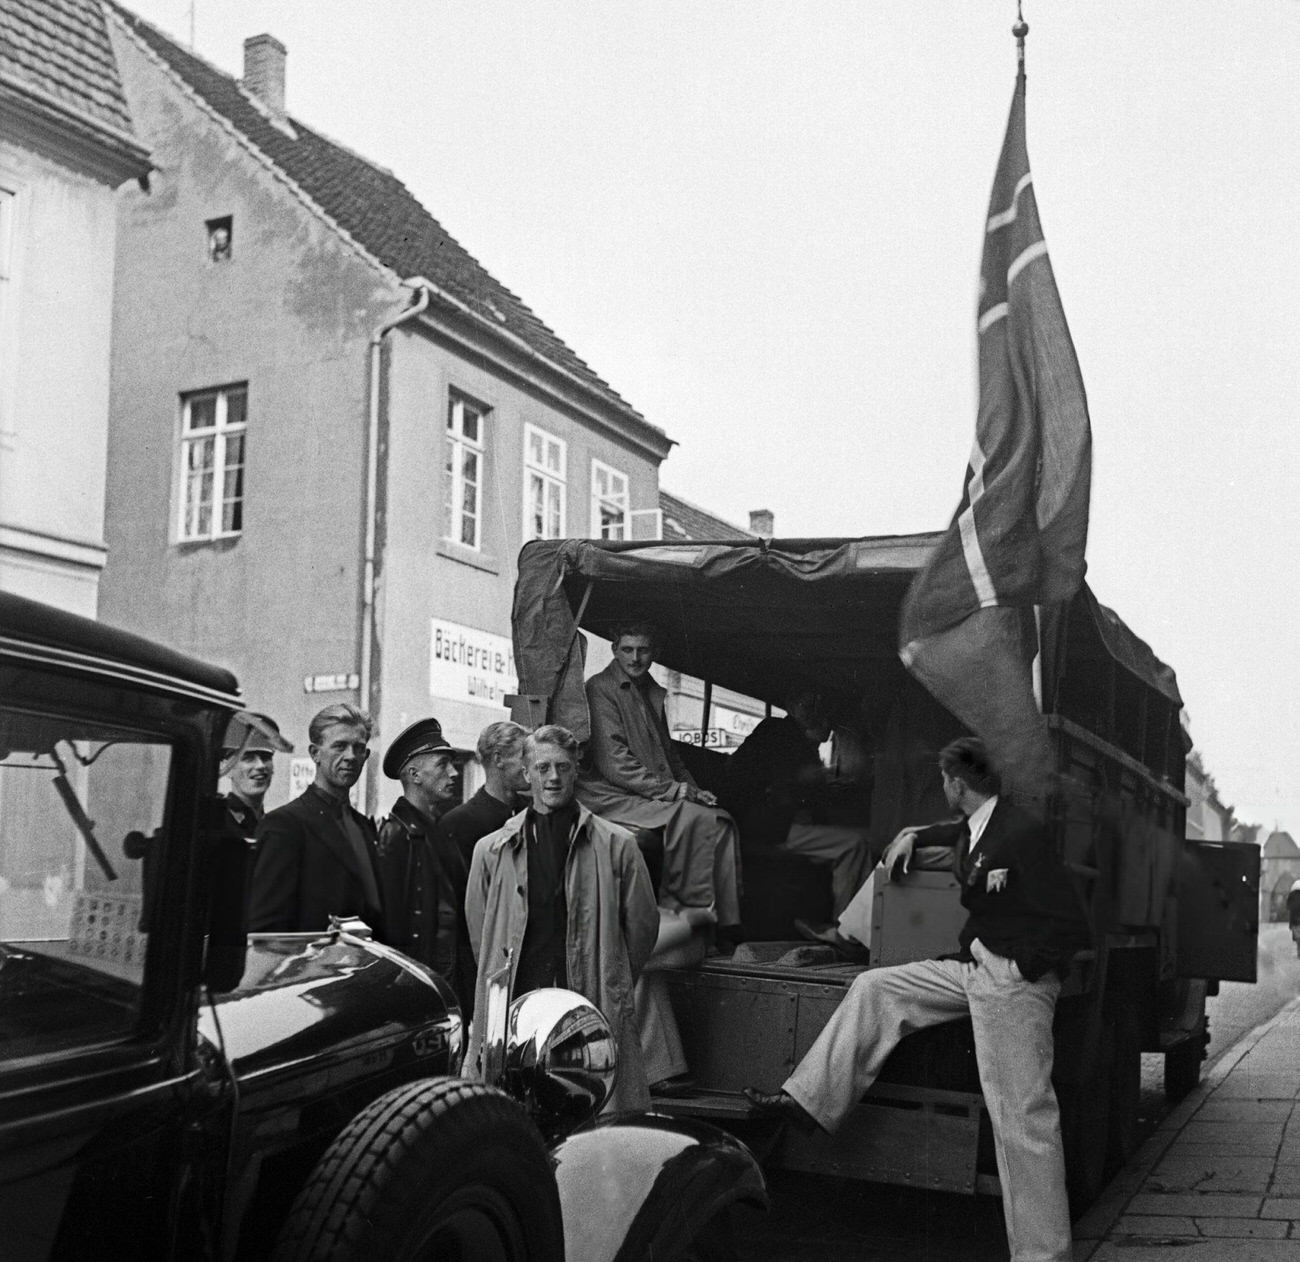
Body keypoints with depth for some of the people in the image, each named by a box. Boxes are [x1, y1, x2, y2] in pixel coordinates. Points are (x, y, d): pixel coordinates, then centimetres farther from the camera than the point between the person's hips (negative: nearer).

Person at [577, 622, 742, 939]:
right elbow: (613, 763, -15)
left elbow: (669, 754, 26)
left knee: (720, 819, -12)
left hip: (658, 794, 8)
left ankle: (727, 922, -13)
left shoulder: (654, 693, 19)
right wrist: (671, 789, -18)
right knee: (686, 816, -29)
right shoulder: (601, 689, -7)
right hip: (610, 796, -8)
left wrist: (691, 790, 6)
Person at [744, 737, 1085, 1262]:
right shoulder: (974, 826, 9)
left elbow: (1068, 925, -19)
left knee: (1023, 1118, -9)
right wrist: (913, 836, 25)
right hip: (974, 968, 10)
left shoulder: (1020, 833, -19)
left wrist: (1020, 968, -15)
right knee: (874, 988, 9)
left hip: (1015, 980, -10)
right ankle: (806, 1102, 11)